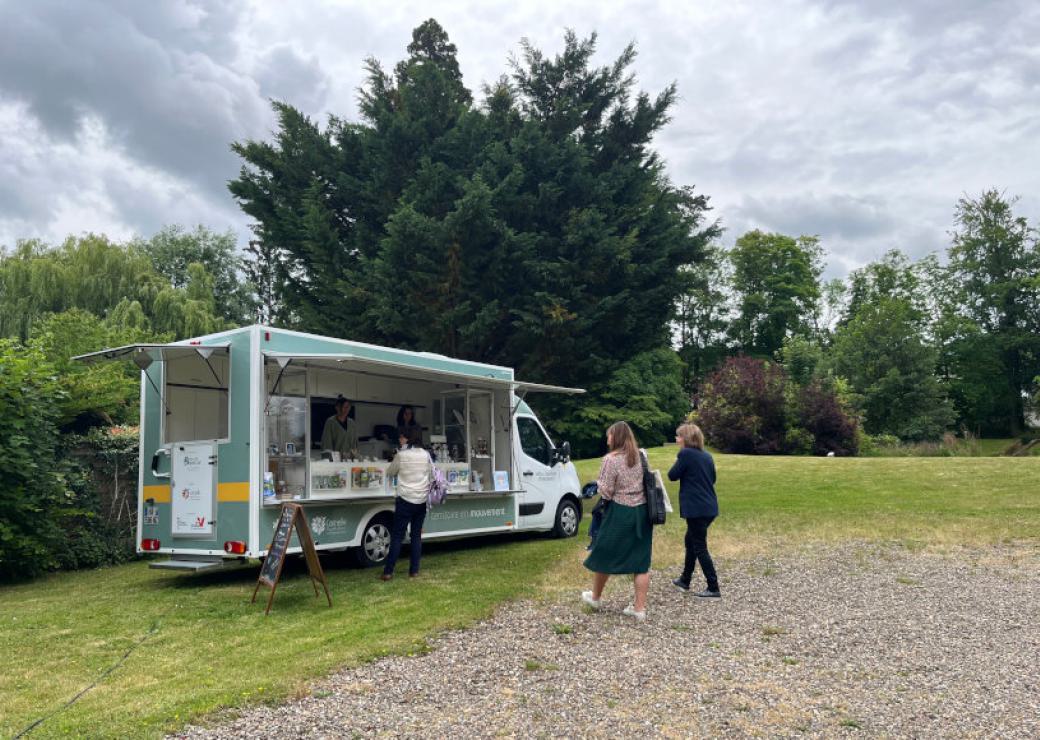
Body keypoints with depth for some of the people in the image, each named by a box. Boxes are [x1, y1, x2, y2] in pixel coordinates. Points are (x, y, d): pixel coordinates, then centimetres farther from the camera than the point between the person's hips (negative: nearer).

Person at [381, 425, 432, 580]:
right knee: (417, 535, 11)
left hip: (405, 500, -3)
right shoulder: (426, 455, 1)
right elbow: (431, 475, 9)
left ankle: (388, 571, 1)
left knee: (397, 536, 1)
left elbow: (389, 473, 7)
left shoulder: (401, 455, -8)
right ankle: (414, 570, 12)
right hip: (422, 500, 3)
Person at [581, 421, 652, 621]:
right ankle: (640, 608, 10)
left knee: (604, 556, 14)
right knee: (641, 561, 8)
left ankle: (595, 597, 31)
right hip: (642, 512, 6)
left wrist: (599, 484, 6)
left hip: (620, 514, -5)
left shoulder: (610, 459, -14)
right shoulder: (640, 456, 5)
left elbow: (605, 492, -13)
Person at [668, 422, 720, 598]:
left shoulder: (685, 454, -13)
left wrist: (678, 460, 5)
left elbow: (672, 476, -6)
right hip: (710, 506, 8)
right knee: (691, 541, 21)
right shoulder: (707, 455, 10)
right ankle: (685, 580, 32)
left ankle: (713, 589, 2)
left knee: (700, 547, 0)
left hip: (696, 508, -8)